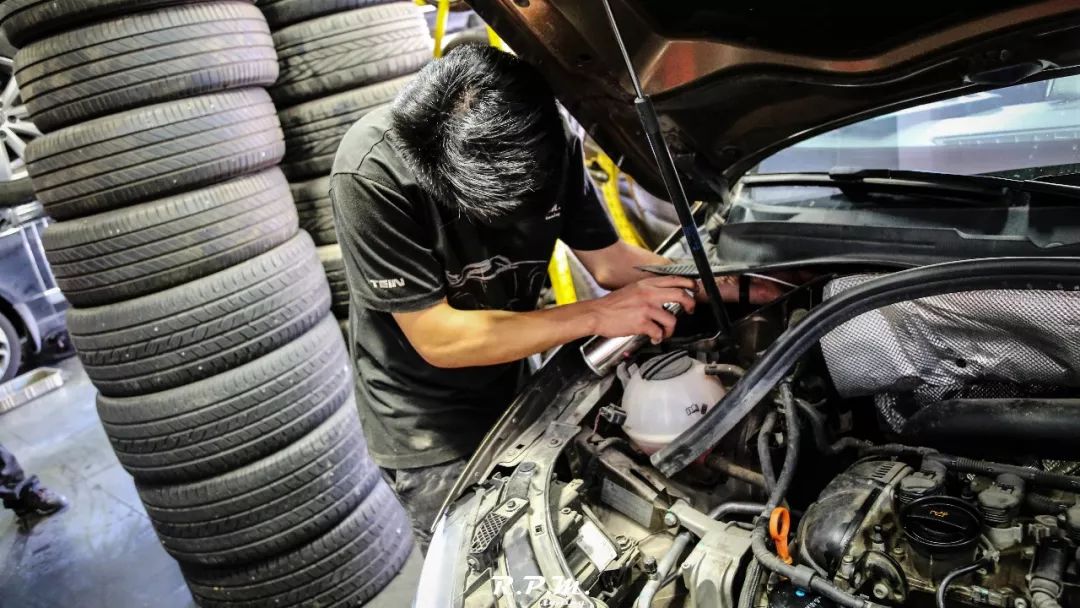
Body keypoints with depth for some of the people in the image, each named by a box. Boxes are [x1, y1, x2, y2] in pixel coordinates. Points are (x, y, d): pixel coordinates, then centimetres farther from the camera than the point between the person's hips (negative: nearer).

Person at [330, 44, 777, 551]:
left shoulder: (551, 143, -16)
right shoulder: (371, 175, -30)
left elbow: (609, 262, -3)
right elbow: (438, 340, -28)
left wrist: (746, 285, -11)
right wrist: (598, 316, -28)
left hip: (515, 383, 5)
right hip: (428, 426, -4)